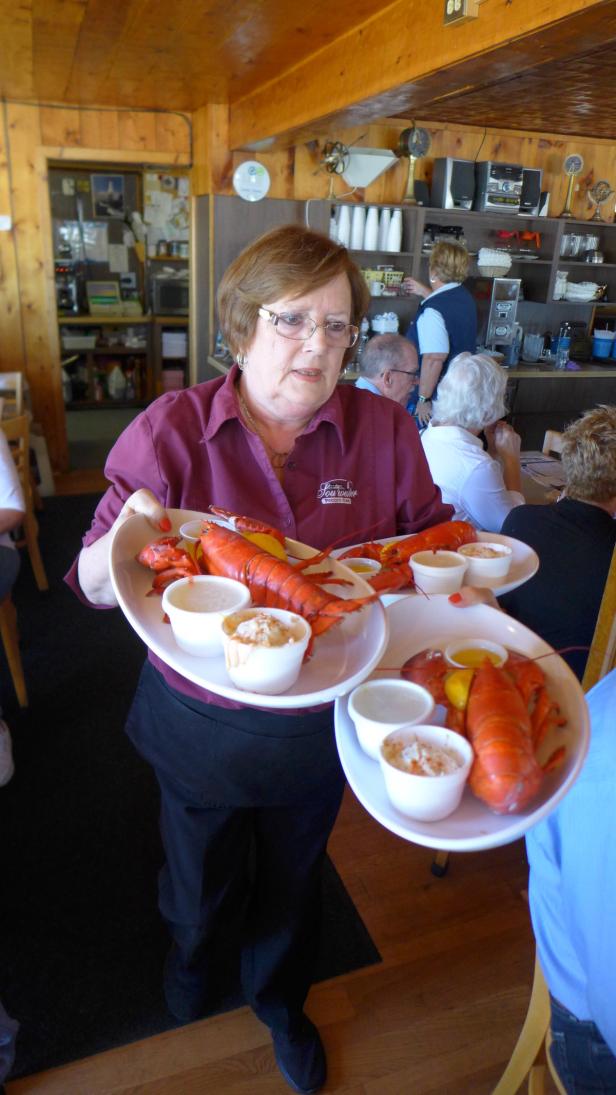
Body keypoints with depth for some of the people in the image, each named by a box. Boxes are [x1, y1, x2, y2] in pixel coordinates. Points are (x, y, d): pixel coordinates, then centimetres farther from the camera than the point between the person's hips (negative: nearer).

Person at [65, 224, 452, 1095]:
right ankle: (192, 953, 68)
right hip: (199, 721, -1)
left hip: (321, 722, 2)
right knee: (202, 881, 28)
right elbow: (93, 586, -15)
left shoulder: (384, 430, -11)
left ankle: (281, 1001, 63)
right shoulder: (170, 431, -17)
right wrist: (127, 541, -36)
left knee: (294, 880, 28)